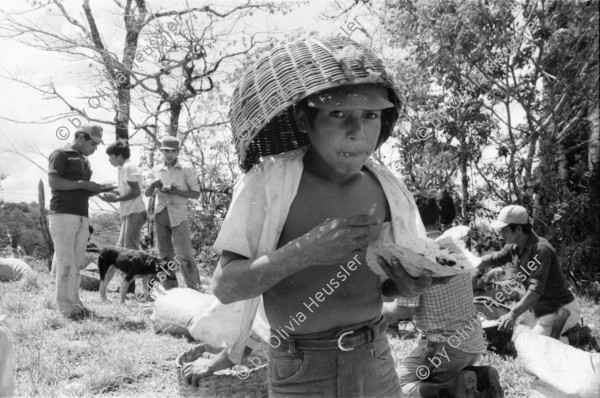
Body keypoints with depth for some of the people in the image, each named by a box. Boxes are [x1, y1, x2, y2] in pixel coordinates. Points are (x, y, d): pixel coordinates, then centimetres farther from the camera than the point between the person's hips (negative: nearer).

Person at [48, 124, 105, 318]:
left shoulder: (84, 161, 22)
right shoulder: (61, 155, -1)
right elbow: (53, 182, -13)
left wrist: (98, 189, 7)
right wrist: (83, 184, -12)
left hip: (82, 216, 7)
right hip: (63, 214, -7)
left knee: (77, 262, 4)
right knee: (66, 262, -7)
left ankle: (74, 301, 8)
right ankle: (65, 306, -3)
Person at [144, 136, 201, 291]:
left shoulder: (186, 169, -3)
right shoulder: (156, 170, 9)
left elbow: (196, 193, -4)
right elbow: (147, 193, 8)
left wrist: (175, 191, -16)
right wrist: (153, 184, -14)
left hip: (178, 216, -4)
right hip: (160, 215, 5)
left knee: (185, 256, -9)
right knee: (165, 255, 9)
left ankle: (195, 290, -5)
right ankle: (171, 289, 19)